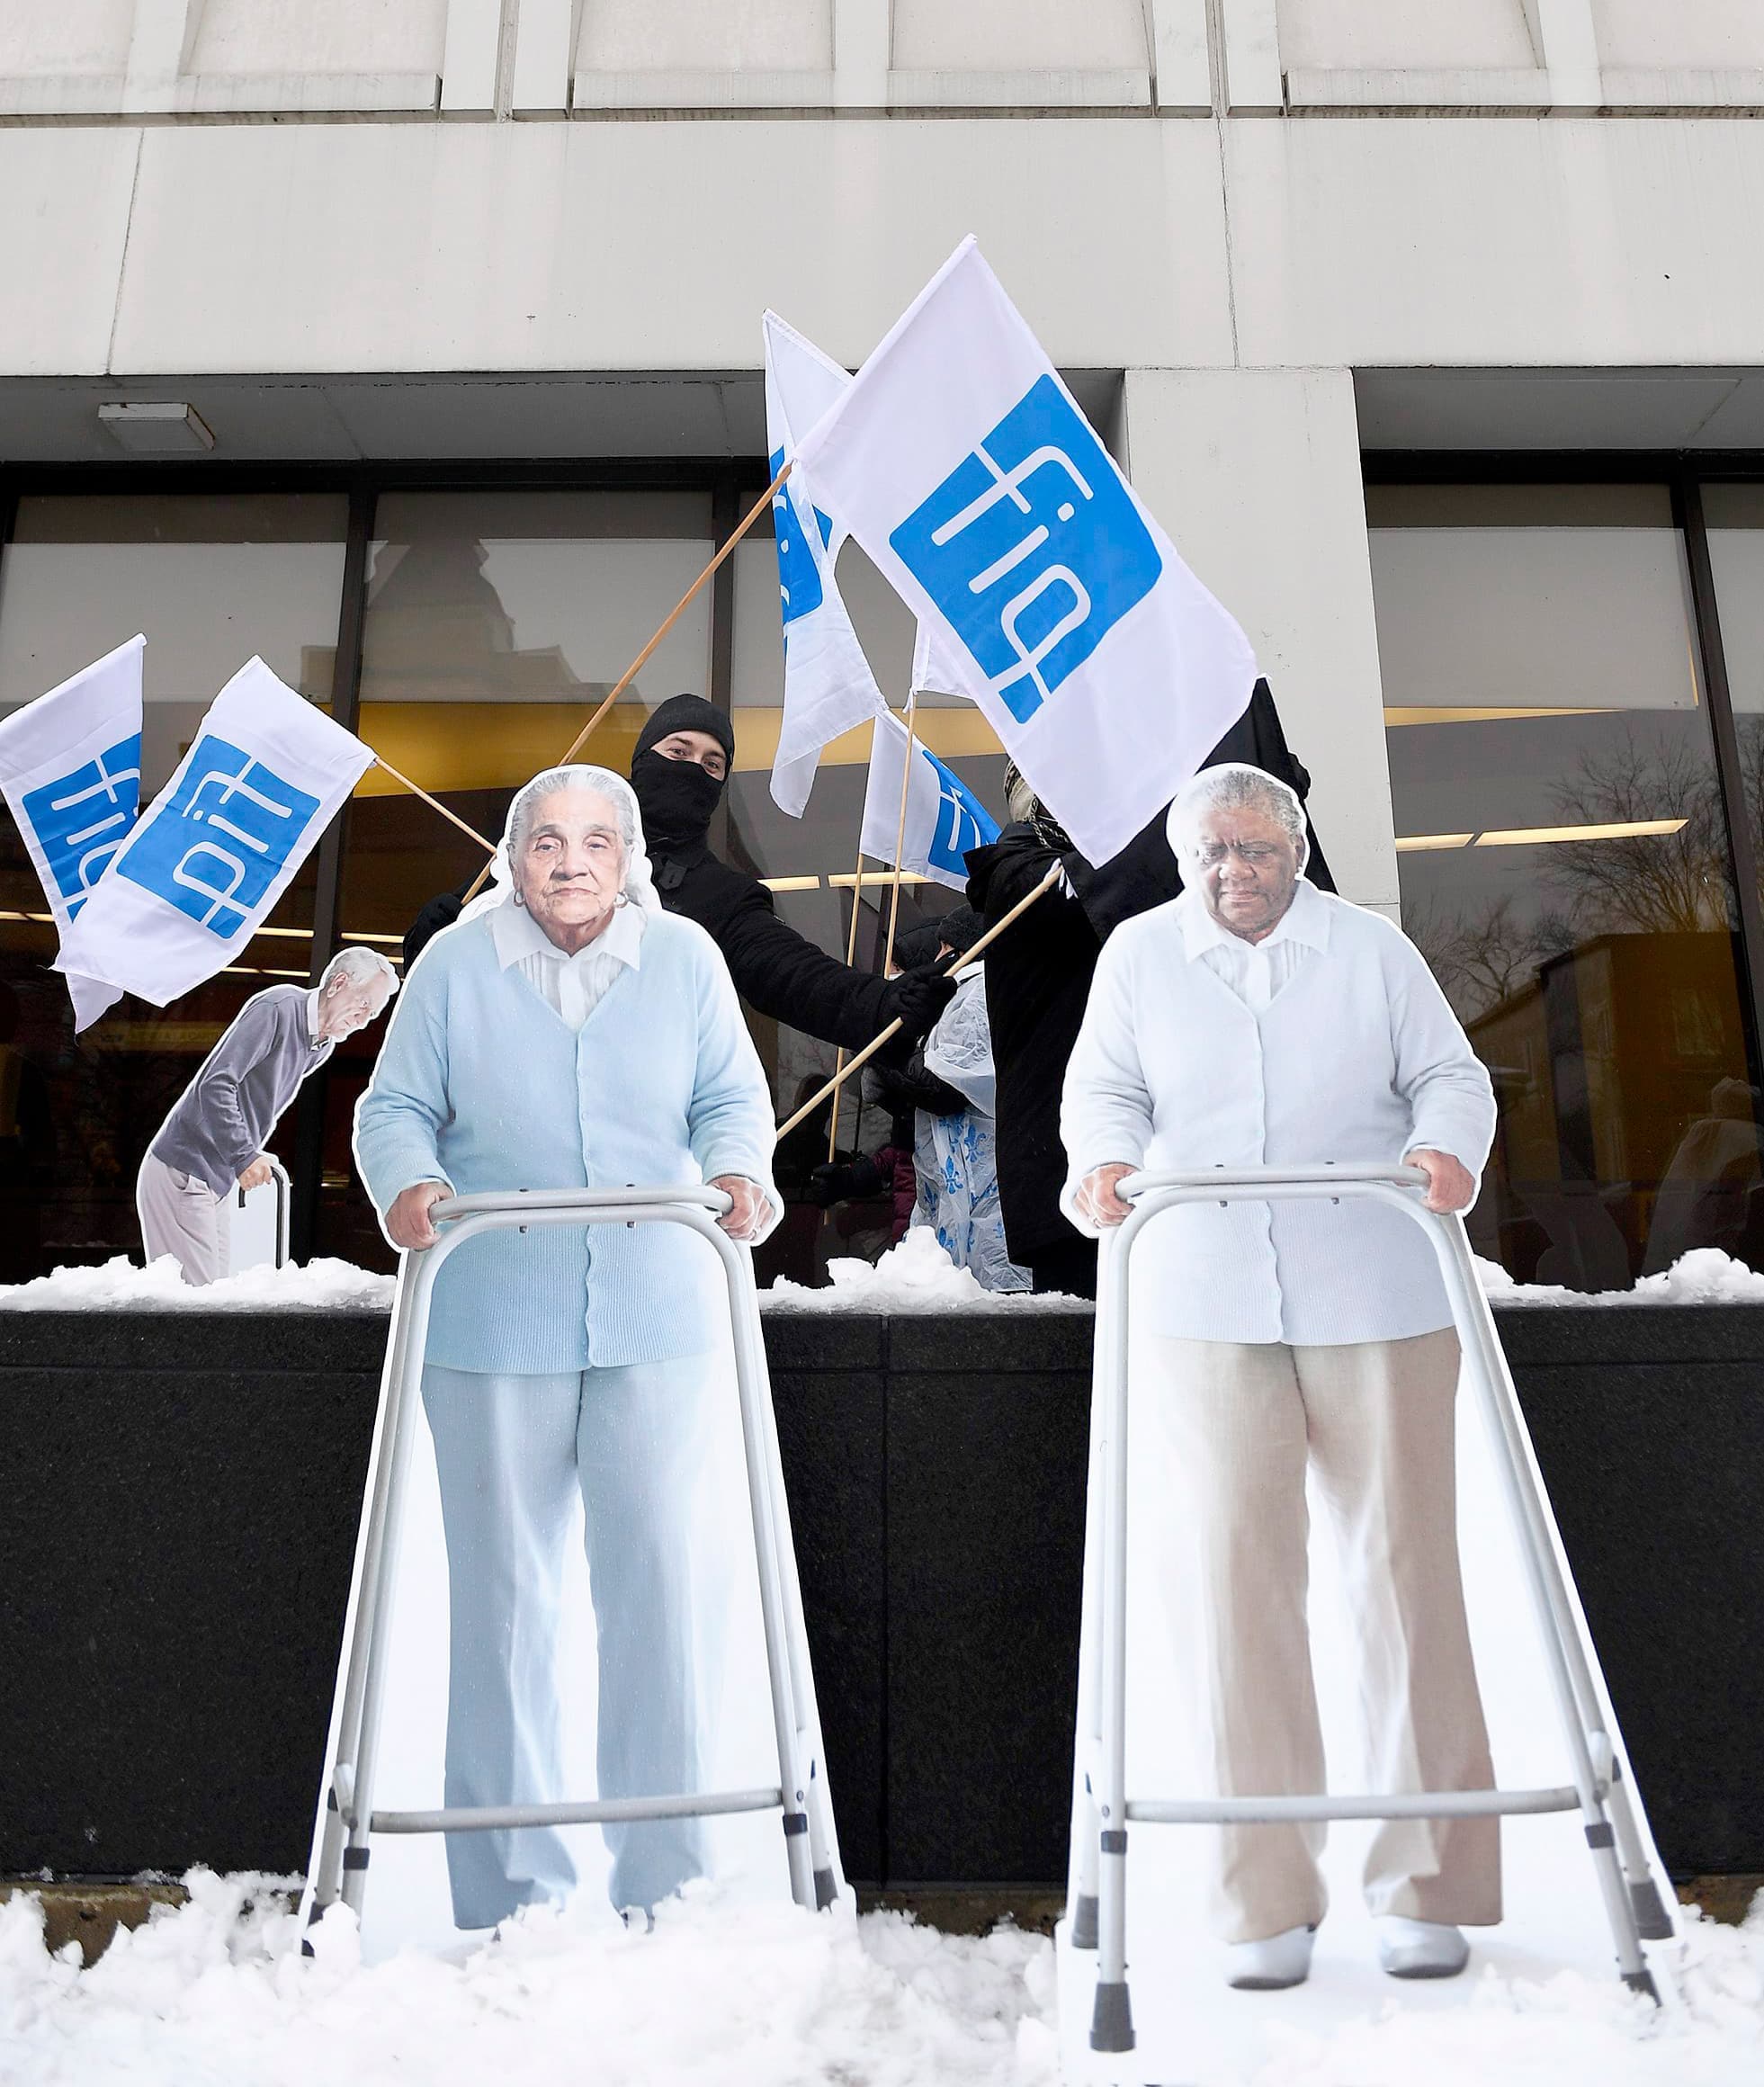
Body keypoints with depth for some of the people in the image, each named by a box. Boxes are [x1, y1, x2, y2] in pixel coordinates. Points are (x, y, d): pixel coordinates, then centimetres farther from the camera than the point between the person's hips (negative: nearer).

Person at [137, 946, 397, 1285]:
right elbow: (215, 1084, -24)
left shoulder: (321, 1048, 11)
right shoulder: (278, 1007, -17)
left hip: (221, 1182, 9)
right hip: (182, 1172, -9)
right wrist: (243, 1157, -26)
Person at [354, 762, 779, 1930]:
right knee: (503, 1592, 8)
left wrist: (738, 1173, -15)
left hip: (653, 1321, 0)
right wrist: (408, 1184, -16)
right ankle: (510, 1887, 25)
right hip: (492, 1326, 0)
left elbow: (733, 1099, 6)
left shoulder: (685, 958, 6)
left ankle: (665, 1881, 20)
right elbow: (395, 1108, 5)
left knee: (655, 1581, 3)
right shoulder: (454, 964, 5)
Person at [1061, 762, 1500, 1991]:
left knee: (1406, 1569, 2)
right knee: (1240, 1578, 0)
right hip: (1206, 1314, 0)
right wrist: (1103, 1165, -14)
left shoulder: (1375, 949, 11)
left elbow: (1449, 1074, 8)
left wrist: (1449, 1148, -14)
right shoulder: (1139, 954, 11)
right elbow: (1104, 1090, 7)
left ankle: (1430, 1885, 17)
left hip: (1376, 1305, 0)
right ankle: (1268, 1902, 12)